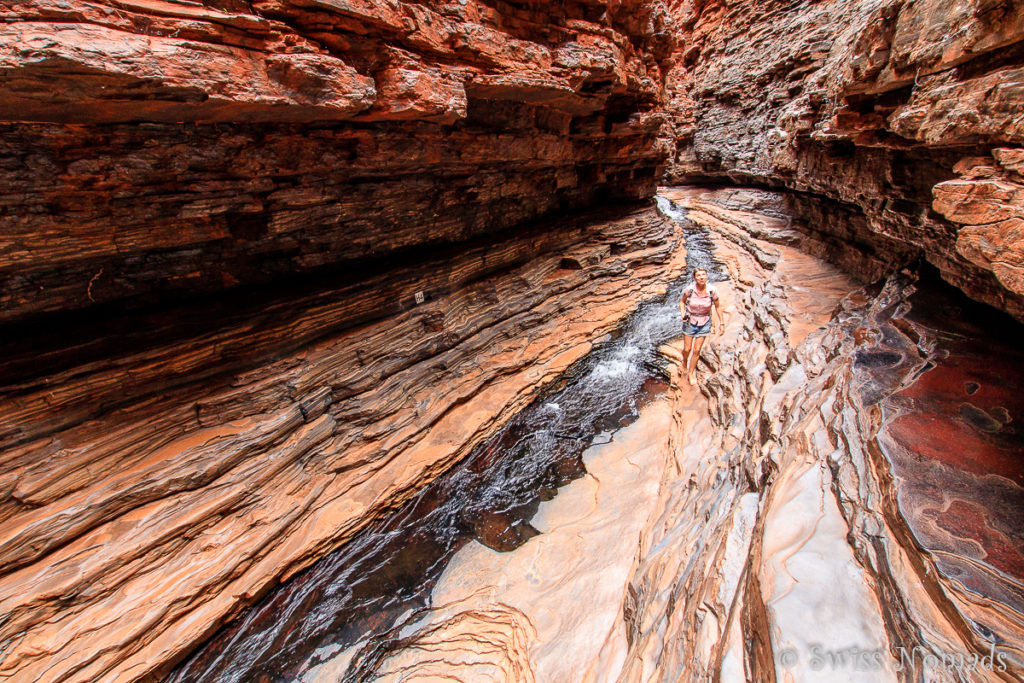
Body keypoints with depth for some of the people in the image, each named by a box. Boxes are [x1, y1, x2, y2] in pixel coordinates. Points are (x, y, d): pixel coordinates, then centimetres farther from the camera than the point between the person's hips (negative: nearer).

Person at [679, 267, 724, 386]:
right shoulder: (689, 289, -18)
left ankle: (691, 372, 25)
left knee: (697, 350, 4)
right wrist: (682, 313, -16)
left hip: (704, 323, 0)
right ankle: (685, 363, 41)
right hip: (690, 322, 0)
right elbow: (682, 302, 1)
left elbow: (717, 307, -2)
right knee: (687, 349, 6)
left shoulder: (712, 291, -16)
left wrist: (721, 323, 0)